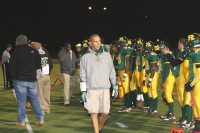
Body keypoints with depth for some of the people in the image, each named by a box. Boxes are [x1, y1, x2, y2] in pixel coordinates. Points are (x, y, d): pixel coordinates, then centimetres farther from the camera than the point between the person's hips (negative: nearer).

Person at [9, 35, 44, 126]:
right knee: (35, 99, 10)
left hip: (20, 81, -3)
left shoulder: (17, 52, -8)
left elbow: (12, 67, -6)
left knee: (21, 101, 2)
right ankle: (40, 119, 9)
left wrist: (13, 77, 5)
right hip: (32, 80, 4)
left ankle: (21, 121, 4)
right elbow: (38, 65, 9)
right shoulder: (34, 51, 4)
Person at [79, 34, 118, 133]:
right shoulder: (85, 57, 3)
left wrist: (115, 87, 13)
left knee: (105, 112, 3)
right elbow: (82, 76, 2)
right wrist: (83, 91, -3)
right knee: (94, 113, -3)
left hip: (105, 89, 2)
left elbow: (112, 72, 14)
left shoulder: (107, 56, 9)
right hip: (92, 90, -2)